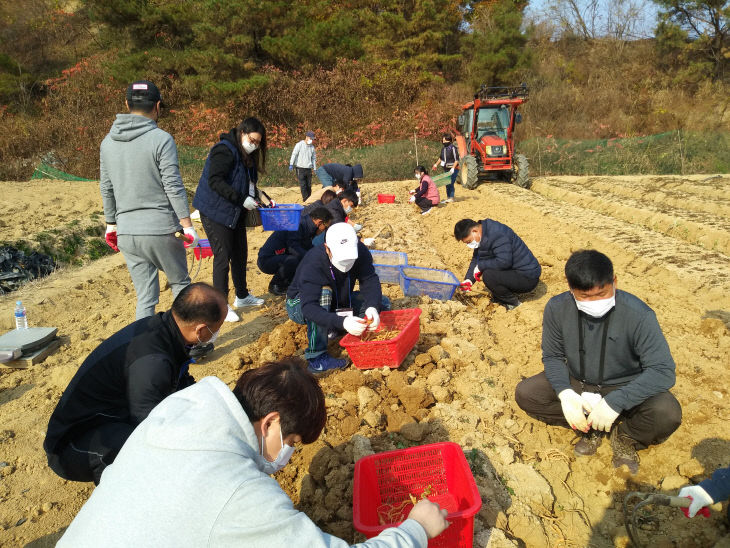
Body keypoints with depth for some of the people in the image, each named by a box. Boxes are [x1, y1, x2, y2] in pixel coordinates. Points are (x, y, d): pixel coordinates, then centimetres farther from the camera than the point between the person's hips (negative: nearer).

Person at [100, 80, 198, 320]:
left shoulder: (108, 142, 9)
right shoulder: (161, 139, -9)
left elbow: (106, 188, 15)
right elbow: (173, 186, -13)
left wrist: (111, 224, 24)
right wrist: (187, 224, -9)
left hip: (126, 233, 5)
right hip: (160, 229, -5)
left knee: (145, 297, 11)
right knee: (180, 283, 15)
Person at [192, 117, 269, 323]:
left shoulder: (246, 155, 12)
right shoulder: (224, 150, -18)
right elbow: (214, 181, -26)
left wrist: (255, 193, -1)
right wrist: (241, 199, -27)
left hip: (235, 213, 9)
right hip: (216, 211, -9)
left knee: (240, 254, 15)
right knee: (222, 257, -5)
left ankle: (242, 296, 31)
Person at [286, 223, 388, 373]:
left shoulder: (359, 251, -20)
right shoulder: (313, 263, -36)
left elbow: (370, 281, -25)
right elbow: (309, 308, -44)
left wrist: (372, 307, -46)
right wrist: (342, 322, -57)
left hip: (336, 304, 5)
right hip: (300, 305, -5)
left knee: (382, 303, -9)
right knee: (324, 292, -40)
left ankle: (333, 329, 0)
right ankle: (316, 358, -32)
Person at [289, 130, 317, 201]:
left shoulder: (312, 147, 12)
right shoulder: (299, 145, -2)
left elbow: (314, 158, 20)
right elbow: (294, 154, -5)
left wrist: (315, 168, 17)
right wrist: (291, 164, -13)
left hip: (308, 169, 4)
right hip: (300, 168, -4)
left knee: (309, 185, 6)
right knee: (303, 185, -7)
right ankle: (305, 199, -6)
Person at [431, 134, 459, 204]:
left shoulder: (453, 148, -14)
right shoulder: (443, 148, 9)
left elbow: (456, 160, -17)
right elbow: (441, 157, 27)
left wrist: (453, 168, -25)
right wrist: (436, 164, 29)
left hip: (453, 169, -7)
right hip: (446, 169, 7)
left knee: (450, 183, -12)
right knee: (447, 183, 10)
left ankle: (451, 198, -4)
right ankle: (448, 197, 18)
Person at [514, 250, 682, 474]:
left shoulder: (638, 314, -26)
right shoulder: (557, 308, -17)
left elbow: (663, 370, -28)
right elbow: (553, 356, -7)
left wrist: (615, 402, -37)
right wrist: (565, 393, -26)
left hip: (624, 388, -2)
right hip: (576, 383, 3)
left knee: (668, 413, -32)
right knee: (525, 393, -17)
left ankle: (626, 437, 1)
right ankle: (590, 427, -3)